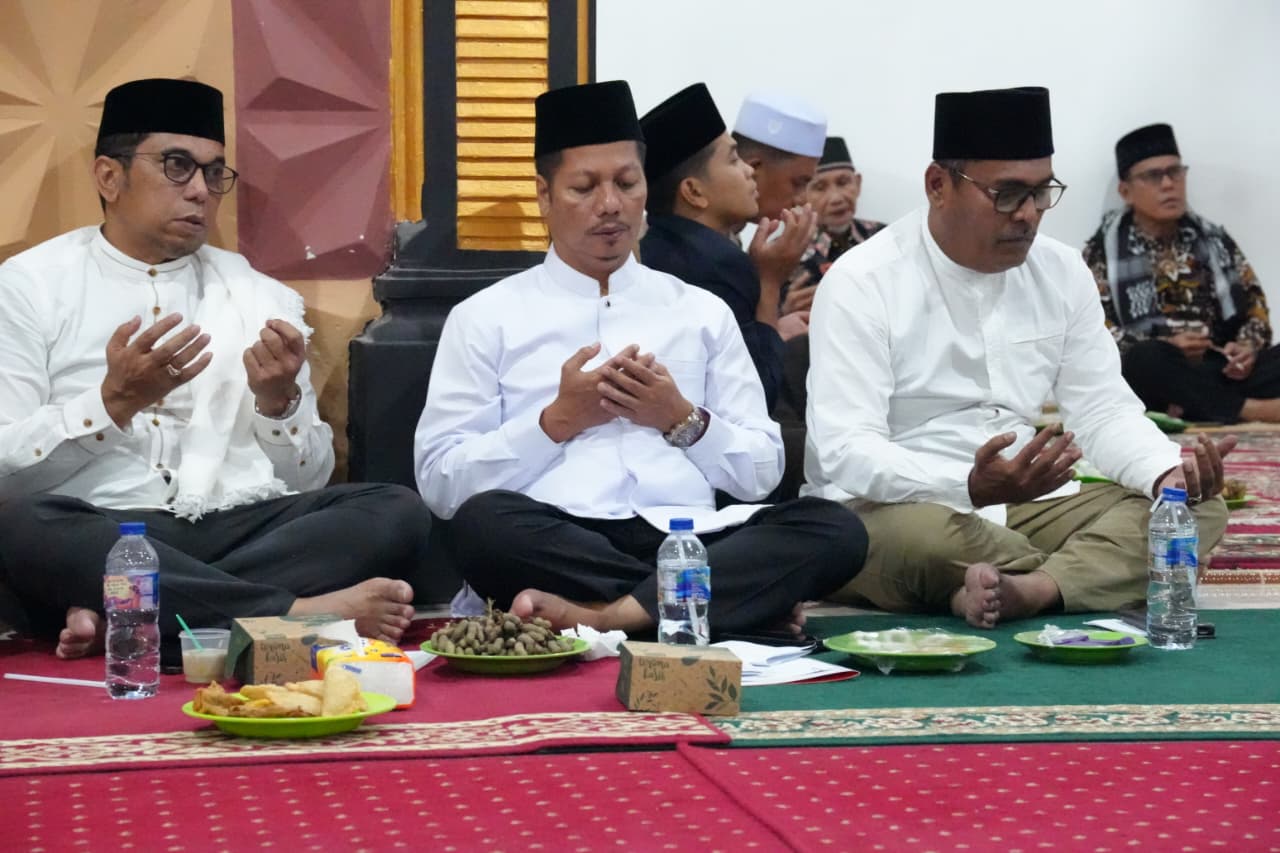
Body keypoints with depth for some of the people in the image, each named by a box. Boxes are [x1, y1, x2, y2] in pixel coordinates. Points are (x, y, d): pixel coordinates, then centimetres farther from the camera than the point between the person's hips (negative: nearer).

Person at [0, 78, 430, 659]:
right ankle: (296, 613, -31)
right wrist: (113, 402, -13)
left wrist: (278, 401, -4)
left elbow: (309, 482, 15)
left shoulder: (262, 298, 18)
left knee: (398, 514, -22)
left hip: (246, 531, 4)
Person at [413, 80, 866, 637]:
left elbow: (761, 474, 17)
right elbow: (439, 482, 4)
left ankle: (608, 616, -38)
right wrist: (558, 421, -5)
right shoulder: (485, 318, 13)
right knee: (484, 521, -37)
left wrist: (683, 420, 0)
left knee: (834, 529, -26)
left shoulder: (702, 313, 21)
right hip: (558, 546, -2)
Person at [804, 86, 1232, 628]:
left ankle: (1027, 588, -35)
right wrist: (971, 487, -36)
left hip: (1023, 507, 6)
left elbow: (1103, 409, 10)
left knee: (1198, 510, -13)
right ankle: (1096, 570, -19)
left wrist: (1169, 472, -13)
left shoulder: (1062, 272, 9)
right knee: (911, 532, -41)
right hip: (890, 509, -6)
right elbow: (845, 452, -19)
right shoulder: (862, 283, -10)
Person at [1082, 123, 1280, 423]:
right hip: (1152, 381, -4)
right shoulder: (1104, 250, 6)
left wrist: (1248, 347, -7)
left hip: (1221, 372, 4)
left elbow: (1254, 304, 16)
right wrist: (1166, 347, -18)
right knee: (1149, 359, -38)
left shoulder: (1214, 239, 18)